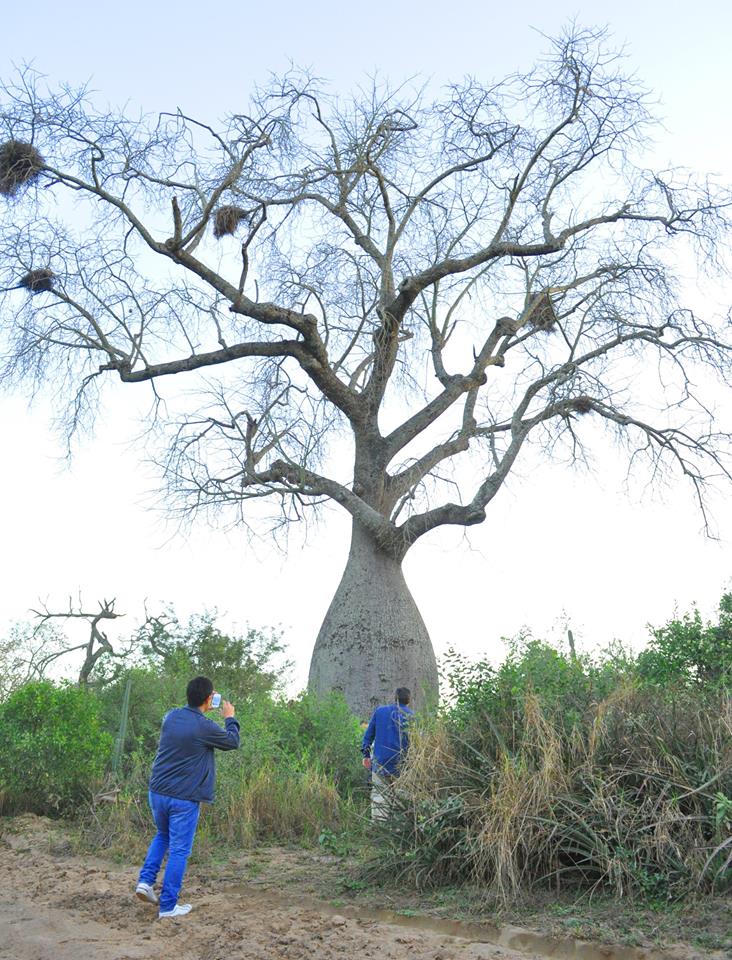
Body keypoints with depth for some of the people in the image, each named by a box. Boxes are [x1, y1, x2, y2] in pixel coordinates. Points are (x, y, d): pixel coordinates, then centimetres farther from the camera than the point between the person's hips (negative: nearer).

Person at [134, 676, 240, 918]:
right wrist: (230, 718, 17)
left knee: (162, 836, 29)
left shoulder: (171, 716, -1)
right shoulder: (205, 727, -17)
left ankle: (146, 880, 16)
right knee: (179, 851, 7)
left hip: (157, 792, 6)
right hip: (184, 799, -6)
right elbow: (233, 742, 2)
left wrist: (203, 708, 27)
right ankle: (168, 906, 14)